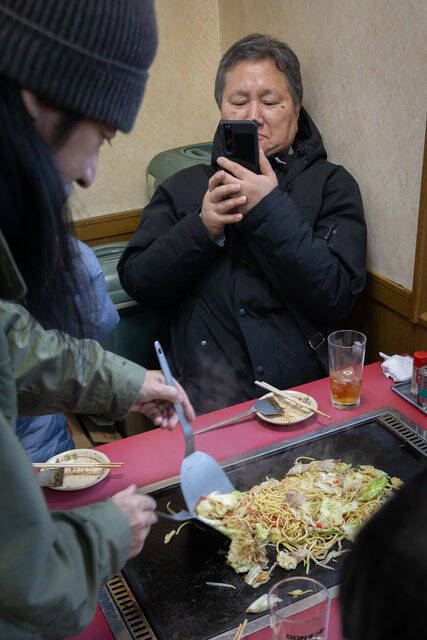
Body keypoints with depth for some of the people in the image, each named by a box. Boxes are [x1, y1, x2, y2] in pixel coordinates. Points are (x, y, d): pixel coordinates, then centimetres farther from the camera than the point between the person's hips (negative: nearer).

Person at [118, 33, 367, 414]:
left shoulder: (331, 184, 10)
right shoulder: (184, 187, 16)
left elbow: (337, 299, -4)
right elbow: (137, 283, 7)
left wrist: (270, 209, -9)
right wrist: (202, 228, -8)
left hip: (305, 387, 0)